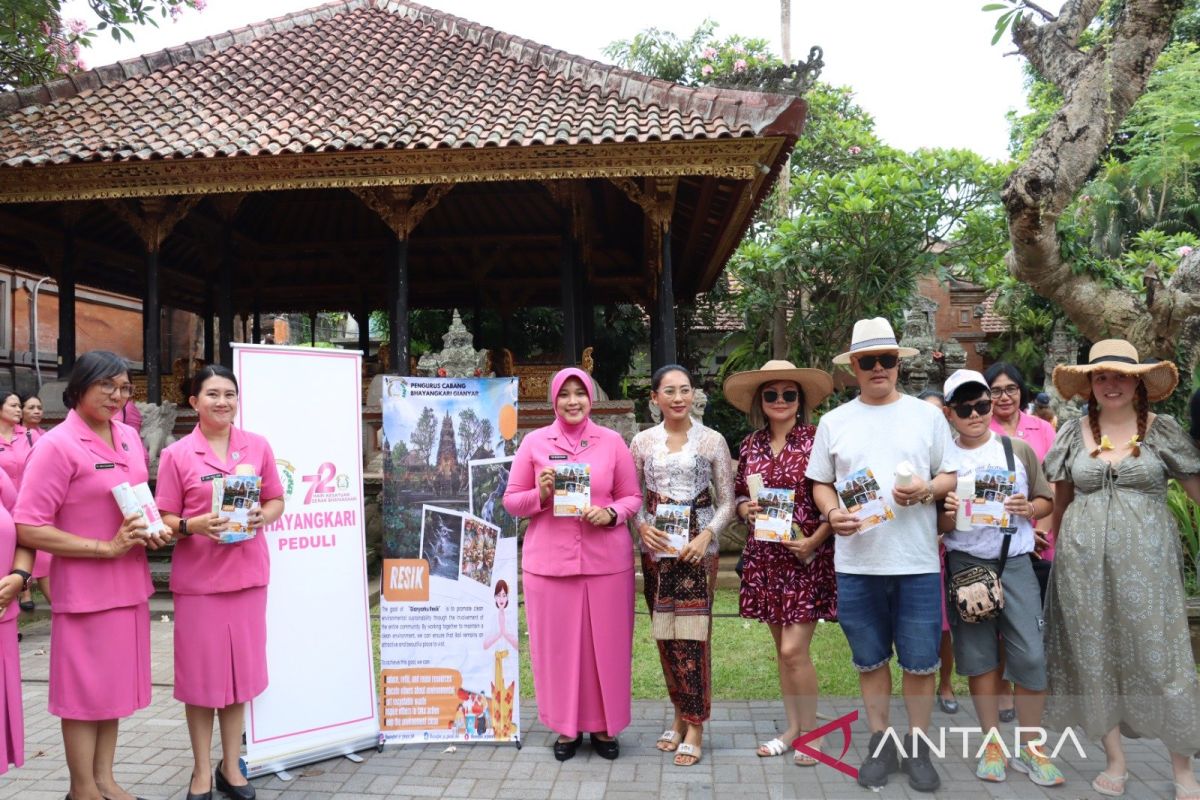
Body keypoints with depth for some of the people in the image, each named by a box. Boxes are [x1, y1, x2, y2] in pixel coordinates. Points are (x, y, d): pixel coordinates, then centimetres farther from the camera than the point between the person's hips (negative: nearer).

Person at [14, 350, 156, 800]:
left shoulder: (129, 437, 6)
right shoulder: (57, 445, -14)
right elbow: (28, 529, -17)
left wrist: (150, 531, 0)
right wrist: (106, 547, -19)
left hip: (129, 583, 7)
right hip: (84, 589, -6)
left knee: (115, 682, 16)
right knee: (86, 687, 6)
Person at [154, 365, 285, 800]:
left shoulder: (258, 446, 3)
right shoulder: (176, 455, -4)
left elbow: (277, 501, 10)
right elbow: (164, 520, -2)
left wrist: (262, 515, -11)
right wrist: (194, 525, -21)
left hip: (247, 573, 2)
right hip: (198, 577, -2)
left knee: (240, 670, 10)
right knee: (201, 672, 6)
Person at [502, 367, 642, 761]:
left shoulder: (612, 441, 4)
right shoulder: (534, 441, 4)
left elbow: (633, 497, 7)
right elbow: (511, 502, 6)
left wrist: (610, 513, -13)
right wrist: (540, 494, -14)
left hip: (606, 560, 0)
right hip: (549, 561, 0)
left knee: (606, 644, 6)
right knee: (557, 645, 5)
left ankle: (604, 726, 24)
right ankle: (567, 727, 23)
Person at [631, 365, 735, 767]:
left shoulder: (712, 441, 0)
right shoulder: (642, 442, 5)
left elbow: (727, 502, 1)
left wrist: (707, 534, -14)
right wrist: (643, 526, -9)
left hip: (697, 548, -2)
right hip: (655, 547, 3)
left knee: (693, 635, -5)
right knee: (664, 635, 7)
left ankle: (694, 726, 7)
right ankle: (679, 715, 23)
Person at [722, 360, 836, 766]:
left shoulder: (817, 440, -7)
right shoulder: (750, 446, 7)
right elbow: (739, 496, 15)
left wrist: (814, 541, -14)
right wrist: (746, 509, -6)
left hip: (807, 555, -5)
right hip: (764, 556, 5)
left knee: (794, 649, -7)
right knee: (783, 648, 13)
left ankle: (811, 732, 13)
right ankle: (793, 726, 28)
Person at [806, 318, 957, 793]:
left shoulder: (927, 415, 5)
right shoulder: (834, 421, 8)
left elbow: (952, 476, 7)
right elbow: (820, 483, 11)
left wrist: (926, 490, -14)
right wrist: (832, 513, -8)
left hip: (917, 562, -1)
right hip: (856, 563, 1)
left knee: (920, 663, 5)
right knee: (870, 661, 11)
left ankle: (917, 747, 23)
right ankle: (880, 743, 27)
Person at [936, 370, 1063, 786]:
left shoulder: (1018, 449, 3)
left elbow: (1047, 500, 10)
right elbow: (937, 528, 4)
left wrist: (1028, 509, -11)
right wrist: (950, 514, -18)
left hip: (1015, 562, 0)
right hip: (965, 564, 0)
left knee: (1031, 656, -3)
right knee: (979, 658, 6)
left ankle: (1029, 747, 15)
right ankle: (993, 743, 21)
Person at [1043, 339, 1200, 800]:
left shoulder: (1162, 431, 1)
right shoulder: (1073, 434, 6)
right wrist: (1057, 550, 12)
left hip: (1146, 560, -2)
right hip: (1084, 563, 2)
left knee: (1160, 658, 1)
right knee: (1095, 658, 8)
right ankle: (1115, 761, 23)